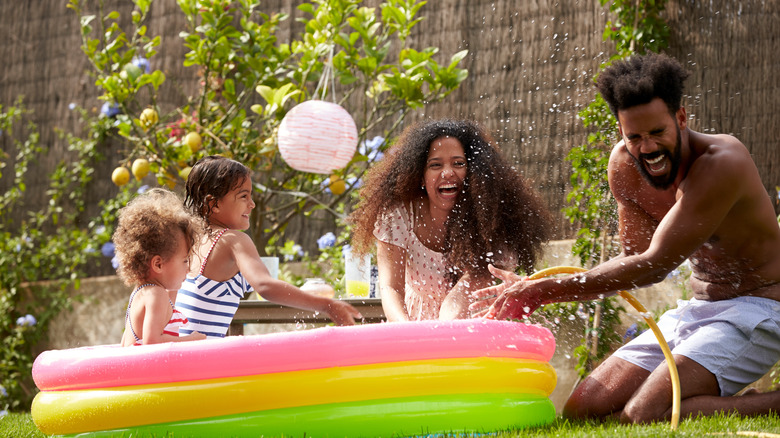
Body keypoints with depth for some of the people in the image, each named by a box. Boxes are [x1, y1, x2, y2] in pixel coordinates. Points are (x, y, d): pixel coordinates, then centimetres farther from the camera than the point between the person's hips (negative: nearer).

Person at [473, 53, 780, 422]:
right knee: (581, 411, -3)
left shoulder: (722, 162, -24)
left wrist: (547, 290, -23)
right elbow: (637, 258, 5)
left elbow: (656, 264, -24)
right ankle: (709, 397, 14)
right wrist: (533, 290, -9)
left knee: (644, 416, -26)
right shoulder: (624, 165, -1)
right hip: (694, 309, 8)